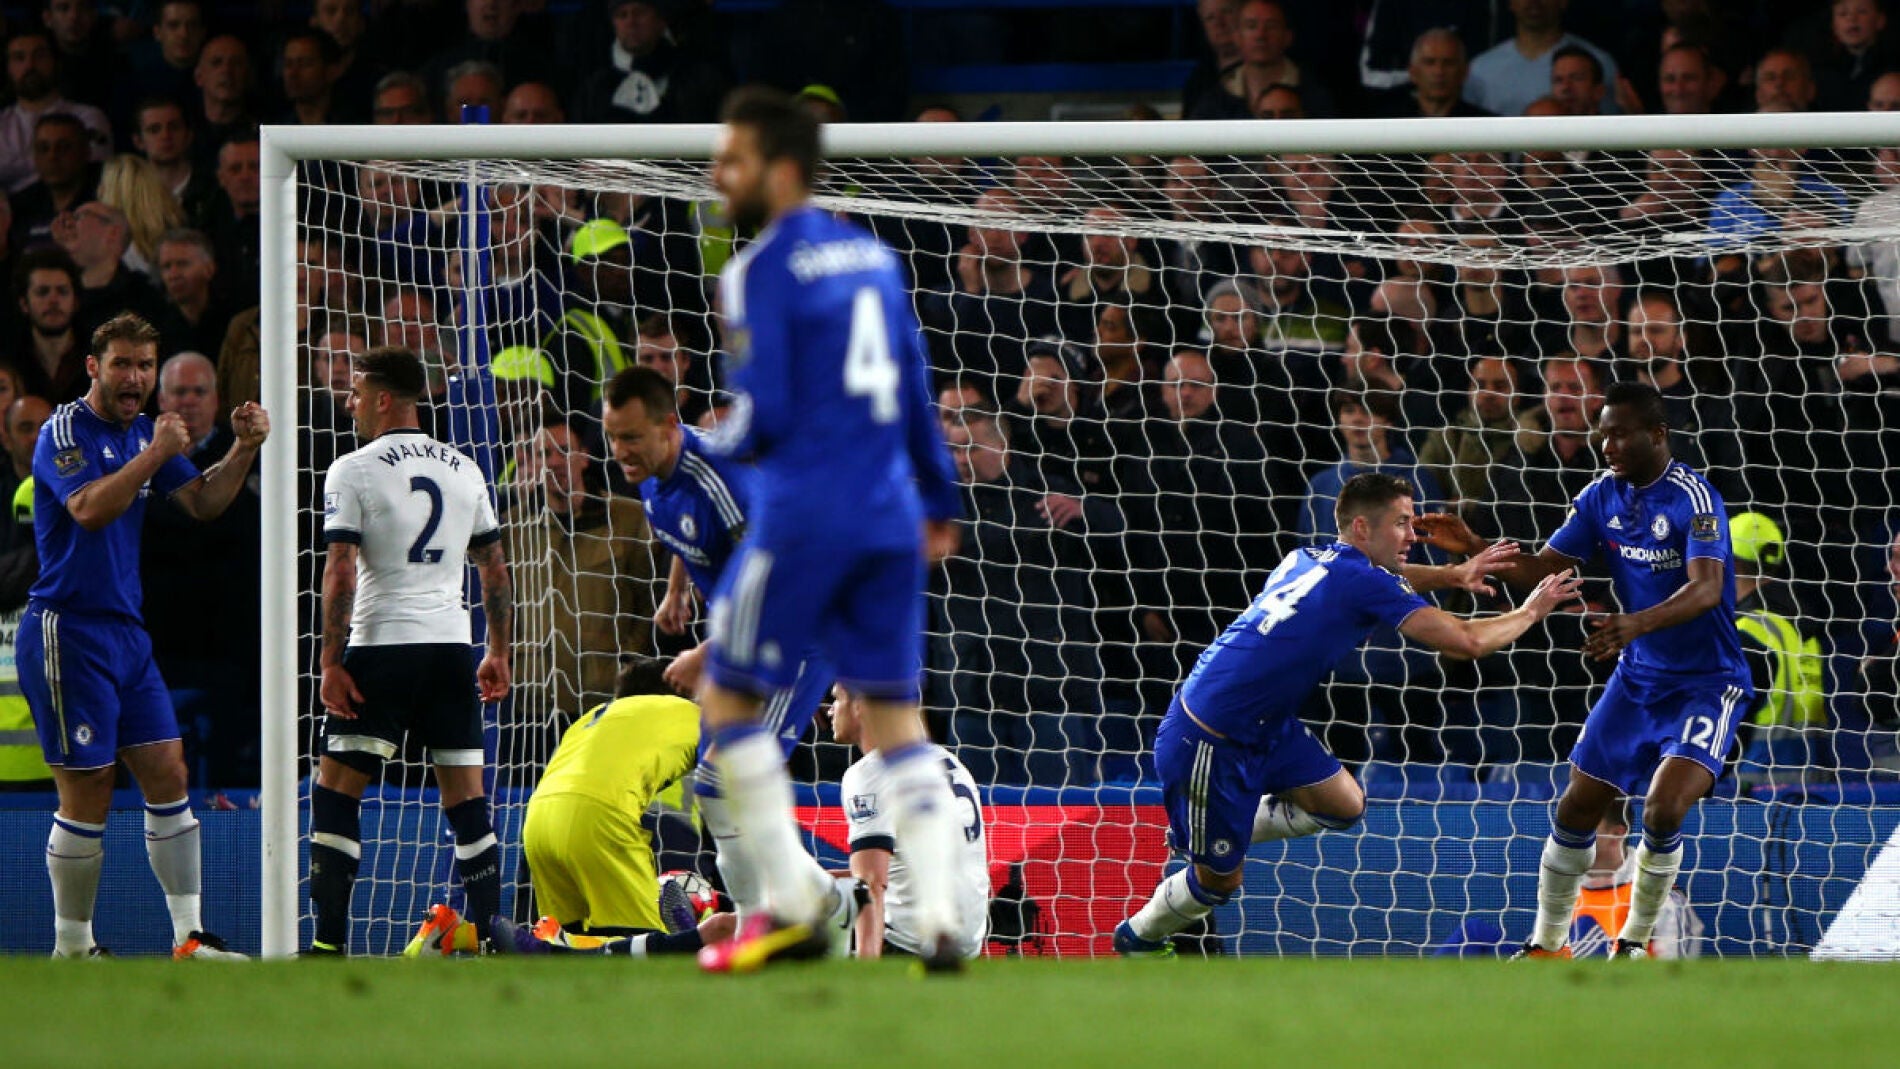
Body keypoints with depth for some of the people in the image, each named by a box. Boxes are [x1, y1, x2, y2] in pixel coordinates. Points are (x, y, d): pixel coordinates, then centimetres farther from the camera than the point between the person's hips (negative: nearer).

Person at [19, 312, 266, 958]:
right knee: (87, 795, -6)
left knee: (168, 777, 4)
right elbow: (89, 508, -26)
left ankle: (189, 936, 6)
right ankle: (71, 949, 4)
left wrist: (243, 451, -4)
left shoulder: (144, 432, 14)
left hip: (126, 634, 8)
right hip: (68, 632, -8)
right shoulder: (65, 431, -10)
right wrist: (155, 454, -24)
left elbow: (202, 504, 11)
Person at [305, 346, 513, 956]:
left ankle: (330, 940, -6)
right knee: (466, 795, 7)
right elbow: (495, 569, 15)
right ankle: (489, 934, 2)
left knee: (336, 791, 0)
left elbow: (340, 574, -11)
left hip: (382, 645, -5)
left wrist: (332, 664, -10)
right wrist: (499, 654, 21)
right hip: (451, 644, 5)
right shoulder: (464, 471, 12)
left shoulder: (354, 471, -4)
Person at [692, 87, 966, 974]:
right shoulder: (872, 257, 14)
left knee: (728, 695, 6)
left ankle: (790, 906, 0)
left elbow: (764, 415, -13)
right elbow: (916, 393, 19)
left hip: (803, 516, -7)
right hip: (889, 517, 7)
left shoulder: (761, 270, -8)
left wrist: (705, 444, 6)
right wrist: (938, 501, 28)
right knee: (897, 715, 8)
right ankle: (938, 917, -4)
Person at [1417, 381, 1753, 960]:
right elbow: (1540, 569, 4)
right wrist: (1474, 547, -13)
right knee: (1576, 810, 5)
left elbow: (1706, 589, -35)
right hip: (1637, 677, 7)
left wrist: (1637, 623, -51)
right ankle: (1547, 944, 21)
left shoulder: (1692, 497, -21)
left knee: (1663, 809, -23)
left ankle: (1633, 944, -2)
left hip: (1705, 683, -7)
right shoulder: (1602, 496, 0)